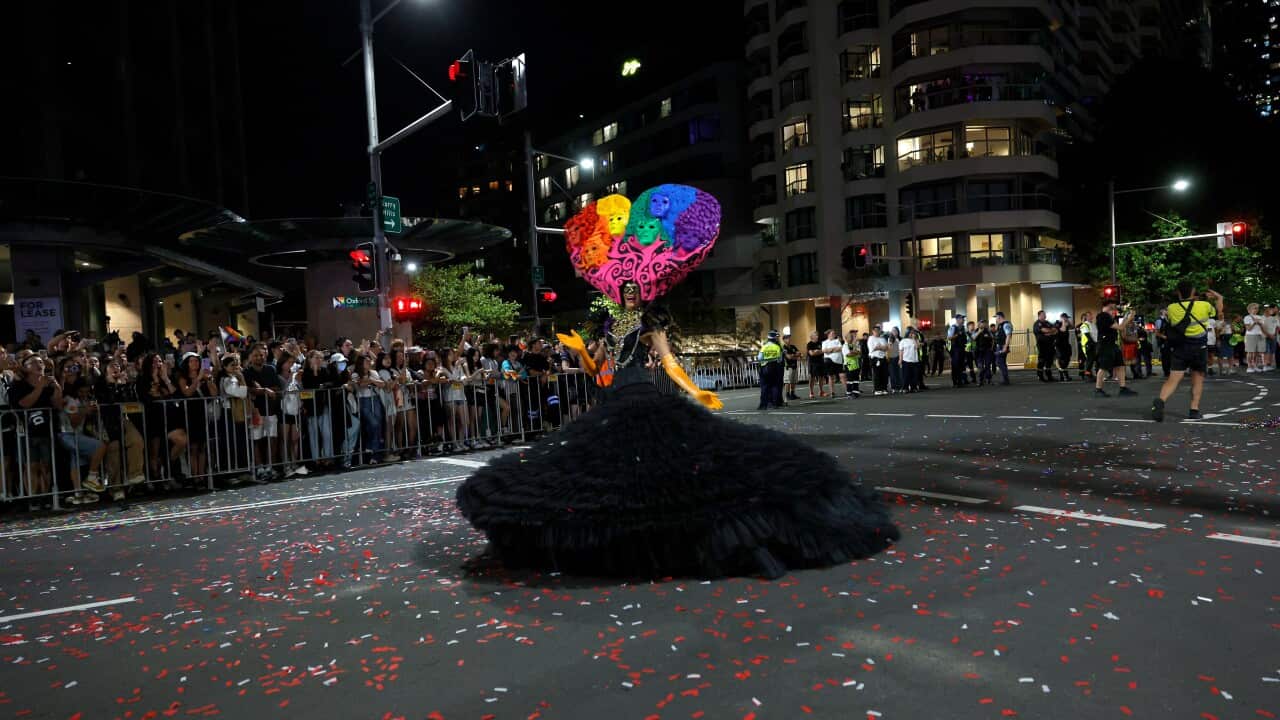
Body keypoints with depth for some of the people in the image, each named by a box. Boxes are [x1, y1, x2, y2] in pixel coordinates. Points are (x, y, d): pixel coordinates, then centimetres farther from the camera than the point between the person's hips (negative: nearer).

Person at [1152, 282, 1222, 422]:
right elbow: (1218, 311, 18)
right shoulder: (1203, 306, -4)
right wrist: (1219, 298, 36)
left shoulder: (1171, 308, -2)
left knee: (1173, 380, -6)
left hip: (1179, 348, 0)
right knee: (1198, 379, 16)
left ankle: (1160, 400, -33)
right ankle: (1194, 410, 11)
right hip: (1198, 348, 0)